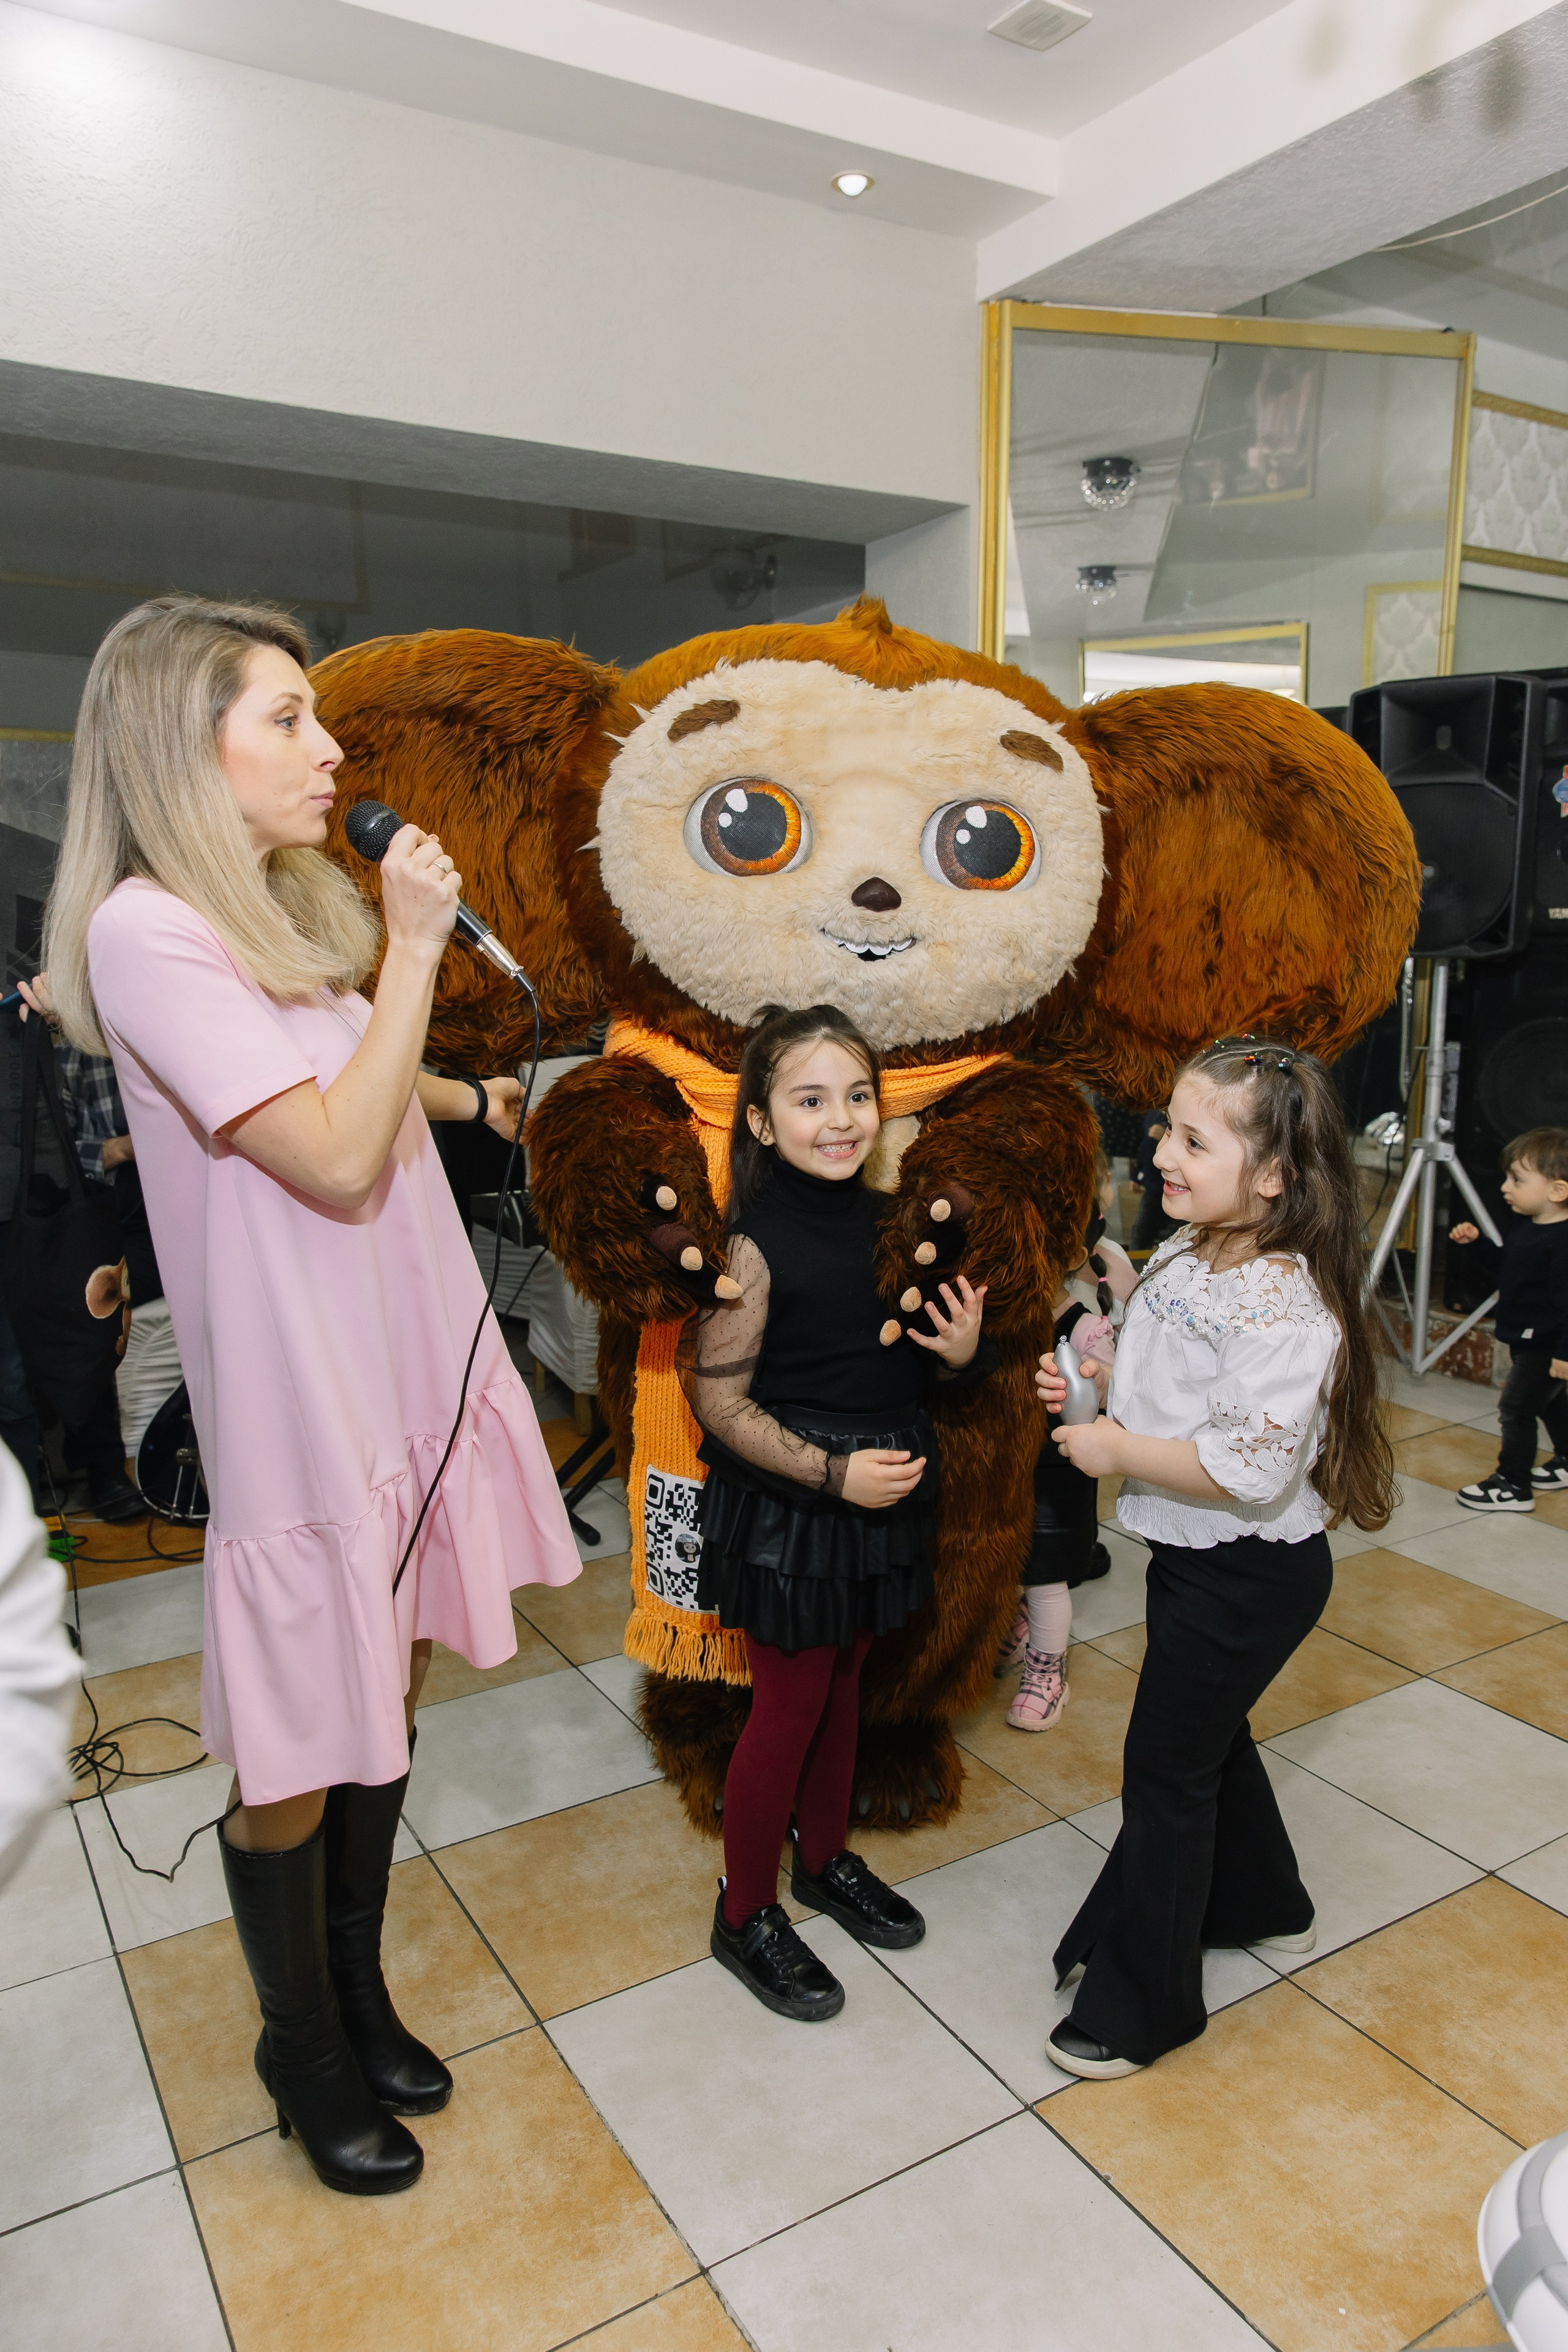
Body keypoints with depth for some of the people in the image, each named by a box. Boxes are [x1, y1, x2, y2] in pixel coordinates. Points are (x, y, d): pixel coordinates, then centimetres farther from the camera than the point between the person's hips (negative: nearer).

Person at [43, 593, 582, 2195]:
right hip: (302, 1398, -8)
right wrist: (417, 943, -19)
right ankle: (303, 2050, 35)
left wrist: (459, 1092, 17)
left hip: (411, 1362, 8)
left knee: (385, 1704, 19)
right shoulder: (146, 931, -18)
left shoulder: (290, 906, 9)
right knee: (297, 1756, 10)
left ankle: (361, 1994, 41)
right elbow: (333, 1159, -23)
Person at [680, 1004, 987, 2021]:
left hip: (886, 1489, 6)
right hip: (789, 1508, -6)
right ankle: (747, 1914, 28)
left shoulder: (890, 1220, 0)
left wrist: (960, 1350, -7)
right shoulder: (754, 1244, -20)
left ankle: (827, 1858, 45)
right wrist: (833, 1472, -22)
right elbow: (721, 1403, -17)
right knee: (788, 1706, 7)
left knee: (845, 1682, 22)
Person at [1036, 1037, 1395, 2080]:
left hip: (1251, 1575, -9)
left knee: (1166, 1767, 5)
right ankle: (1259, 1903, 53)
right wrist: (1085, 1385, -3)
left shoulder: (1284, 1308, -29)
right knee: (1210, 1733, 26)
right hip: (1192, 1557, 9)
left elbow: (1252, 1470, -34)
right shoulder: (1180, 1259, -1)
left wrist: (1118, 1451, -25)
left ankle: (1142, 2001, 26)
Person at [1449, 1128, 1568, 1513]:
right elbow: (1503, 1269, 19)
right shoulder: (1524, 1227, 5)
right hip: (1529, 1340, 10)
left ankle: (1514, 1486, 5)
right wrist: (1476, 1243, 6)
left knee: (1515, 1408, -5)